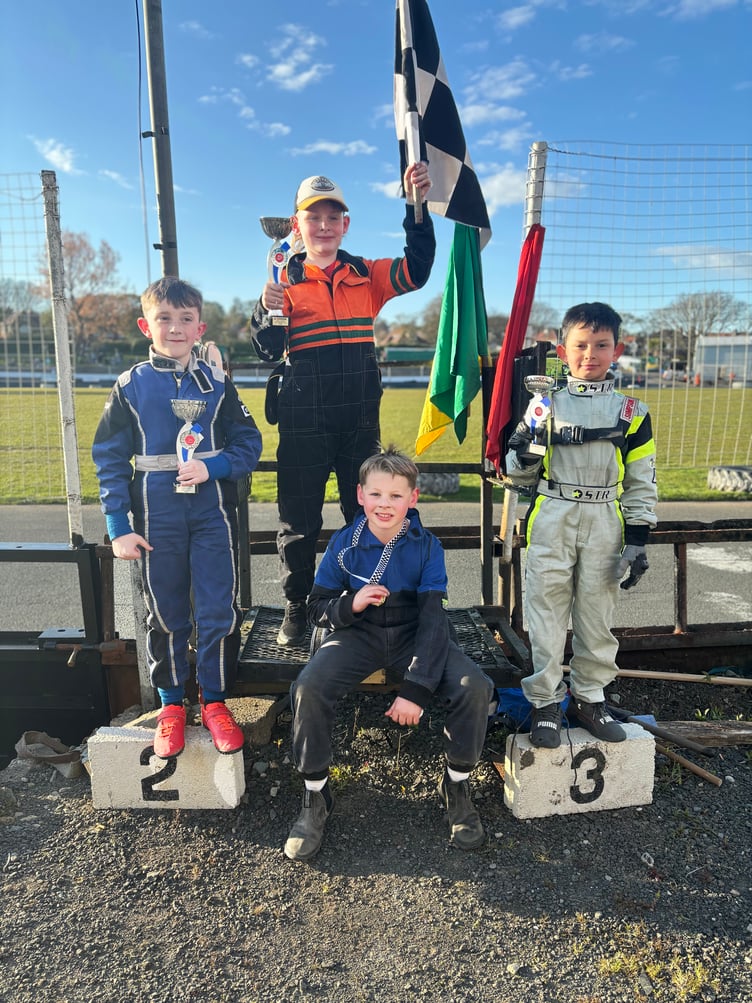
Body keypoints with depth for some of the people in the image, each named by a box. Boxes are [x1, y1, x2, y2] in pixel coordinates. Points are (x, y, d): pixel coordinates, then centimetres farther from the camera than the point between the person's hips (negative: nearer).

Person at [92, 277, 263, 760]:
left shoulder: (216, 382, 1)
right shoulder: (131, 385, 0)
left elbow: (249, 443, 3)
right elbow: (109, 457, 0)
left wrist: (212, 467, -16)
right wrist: (119, 527, -4)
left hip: (213, 512, 0)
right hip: (157, 518, 0)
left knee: (218, 609, 4)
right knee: (166, 612, 11)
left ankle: (215, 700, 22)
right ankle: (171, 705, 27)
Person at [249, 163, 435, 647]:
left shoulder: (367, 276, 8)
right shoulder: (286, 280, 2)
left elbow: (417, 268, -6)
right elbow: (267, 349, -5)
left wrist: (418, 204, -15)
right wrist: (268, 311, -24)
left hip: (360, 419, 2)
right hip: (303, 421, -2)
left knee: (366, 513, 11)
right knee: (299, 518, 6)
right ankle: (297, 607, 22)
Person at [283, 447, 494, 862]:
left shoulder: (426, 547, -11)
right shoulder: (344, 544, -8)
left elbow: (433, 619, -16)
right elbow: (316, 608, -1)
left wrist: (416, 688, -26)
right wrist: (350, 605, -24)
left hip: (413, 636, 0)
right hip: (358, 635, 0)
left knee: (474, 687, -25)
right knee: (308, 687, -28)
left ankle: (456, 785, 3)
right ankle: (315, 797, -3)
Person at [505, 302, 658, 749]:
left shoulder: (632, 412, 3)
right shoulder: (545, 406, 3)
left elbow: (642, 482, 4)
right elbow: (521, 475, 7)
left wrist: (638, 540, -2)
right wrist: (523, 451, -16)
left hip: (605, 525, 1)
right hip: (552, 522, 0)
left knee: (597, 615, 9)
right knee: (546, 611, 3)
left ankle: (589, 697, 25)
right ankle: (545, 702, 15)